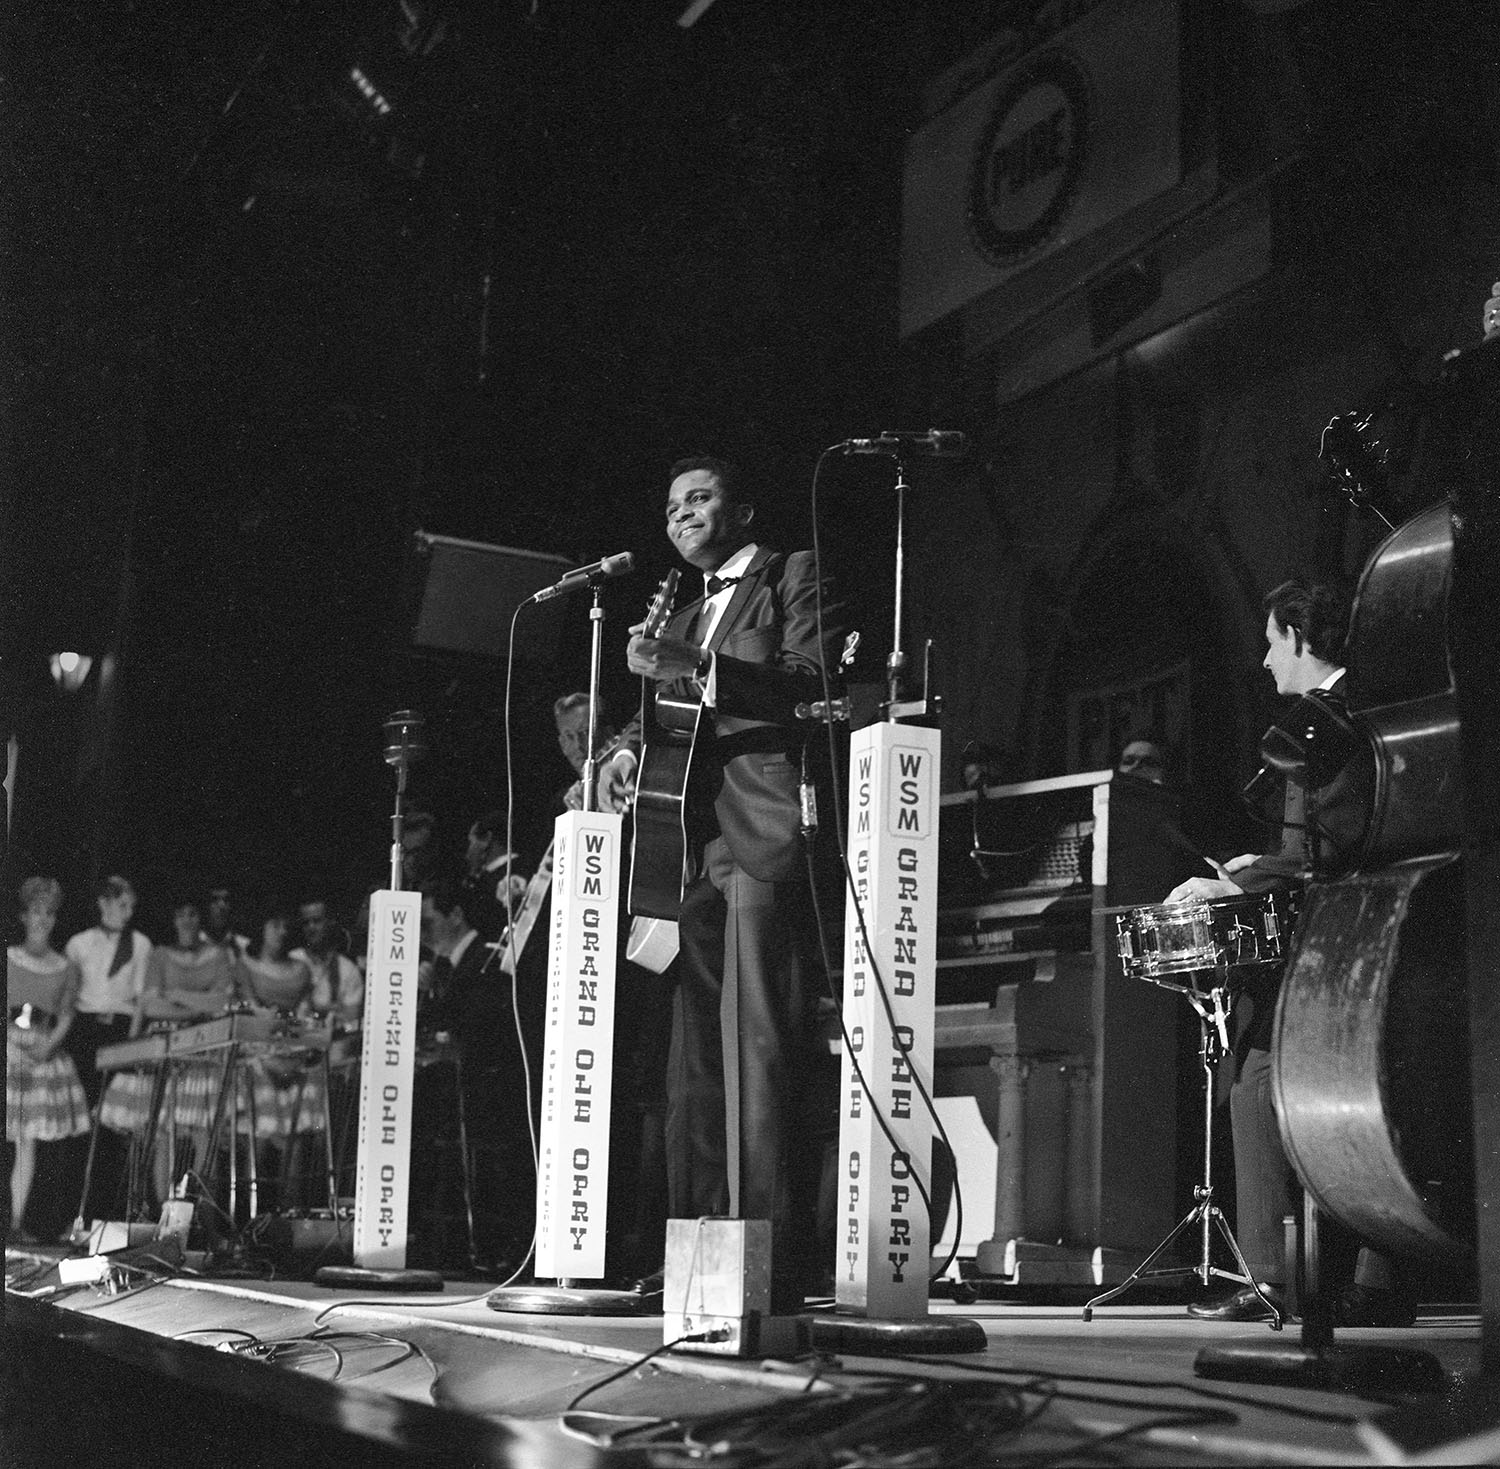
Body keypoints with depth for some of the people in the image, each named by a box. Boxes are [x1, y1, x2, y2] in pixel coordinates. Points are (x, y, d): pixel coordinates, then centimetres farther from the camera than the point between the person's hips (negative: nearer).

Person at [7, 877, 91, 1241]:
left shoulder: (66, 969, 12)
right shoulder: (8, 958, 7)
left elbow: (66, 1016, 7)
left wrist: (49, 1045, -12)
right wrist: (14, 1039, -14)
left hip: (45, 1051, 2)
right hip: (8, 1044, -2)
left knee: (28, 1142, 1)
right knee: (9, 1130, -11)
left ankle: (17, 1221, 4)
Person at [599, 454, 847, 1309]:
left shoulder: (795, 575, 7)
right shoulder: (688, 615, 29)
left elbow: (815, 682, -8)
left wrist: (700, 669, -18)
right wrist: (634, 748, 3)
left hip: (768, 831, -8)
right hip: (697, 846, 8)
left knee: (760, 1044, -13)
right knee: (695, 1055, 5)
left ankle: (773, 1258, -14)